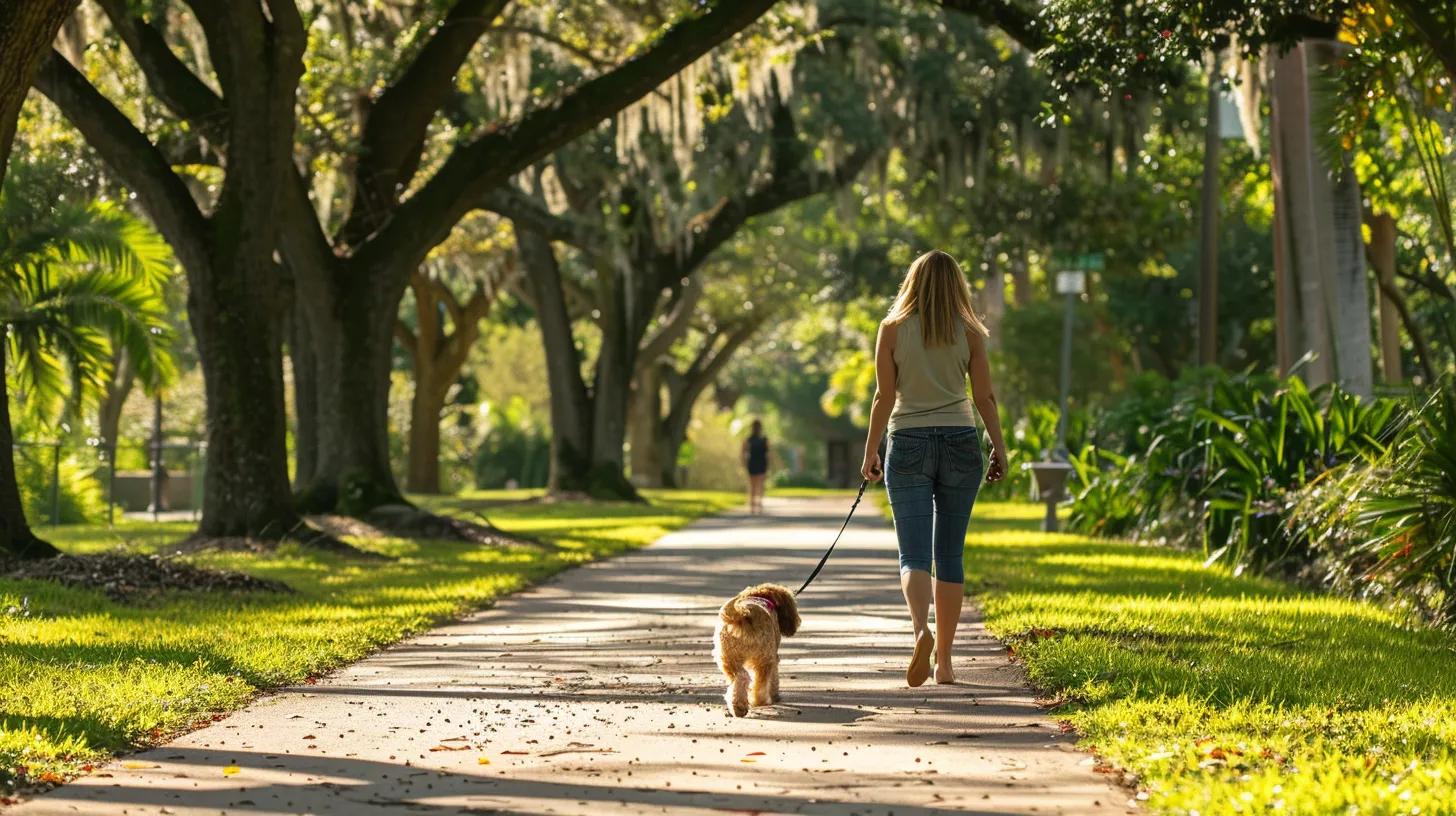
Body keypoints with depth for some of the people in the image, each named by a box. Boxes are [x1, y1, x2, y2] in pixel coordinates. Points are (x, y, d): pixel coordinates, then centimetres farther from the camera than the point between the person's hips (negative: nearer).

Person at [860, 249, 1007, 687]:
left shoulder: (892, 329, -1)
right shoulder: (968, 332, 2)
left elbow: (884, 397, -2)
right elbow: (985, 397, 2)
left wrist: (870, 452, 5)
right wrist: (999, 448, 11)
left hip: (908, 443, -1)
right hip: (960, 442, 1)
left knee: (914, 554, -5)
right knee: (950, 554, 9)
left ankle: (921, 630, -33)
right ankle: (944, 661, 11)